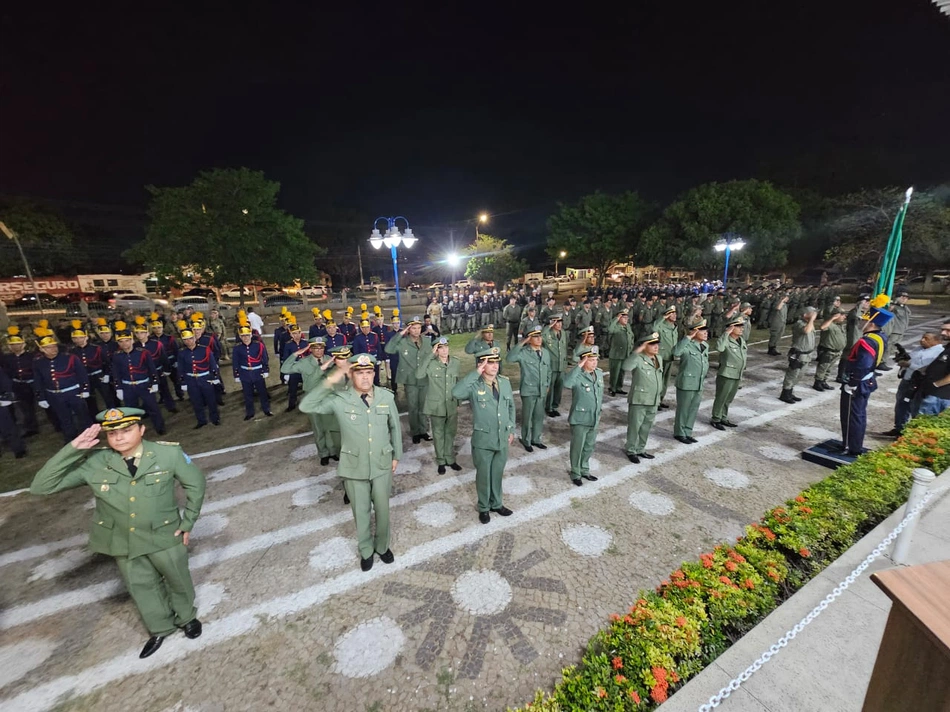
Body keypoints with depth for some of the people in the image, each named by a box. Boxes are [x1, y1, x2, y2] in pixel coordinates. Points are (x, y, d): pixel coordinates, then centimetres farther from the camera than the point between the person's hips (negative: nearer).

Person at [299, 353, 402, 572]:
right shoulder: (339, 399, -15)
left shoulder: (386, 397, -9)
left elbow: (395, 427, 3)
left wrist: (396, 455, 9)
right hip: (354, 467, -1)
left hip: (382, 465, 1)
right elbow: (306, 406, -25)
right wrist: (330, 381, -31)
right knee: (361, 512, 18)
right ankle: (366, 550, 45)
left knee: (382, 509, 19)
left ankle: (382, 546, 47)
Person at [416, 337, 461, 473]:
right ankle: (441, 461, 28)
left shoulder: (455, 362, 1)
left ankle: (450, 459, 33)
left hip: (452, 405, 4)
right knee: (438, 434, 12)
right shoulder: (430, 362, -13)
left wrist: (458, 402, 13)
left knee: (451, 433, 16)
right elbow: (418, 374, -31)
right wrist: (430, 354, -28)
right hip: (436, 405, -3)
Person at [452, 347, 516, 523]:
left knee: (497, 473, 21)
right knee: (483, 475, 14)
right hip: (483, 439, -4)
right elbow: (456, 393, -38)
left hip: (503, 438, 4)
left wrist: (511, 429, 10)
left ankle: (497, 504, 43)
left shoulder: (505, 382, 0)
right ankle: (483, 508, 36)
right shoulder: (474, 385, -17)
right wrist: (476, 373, -34)